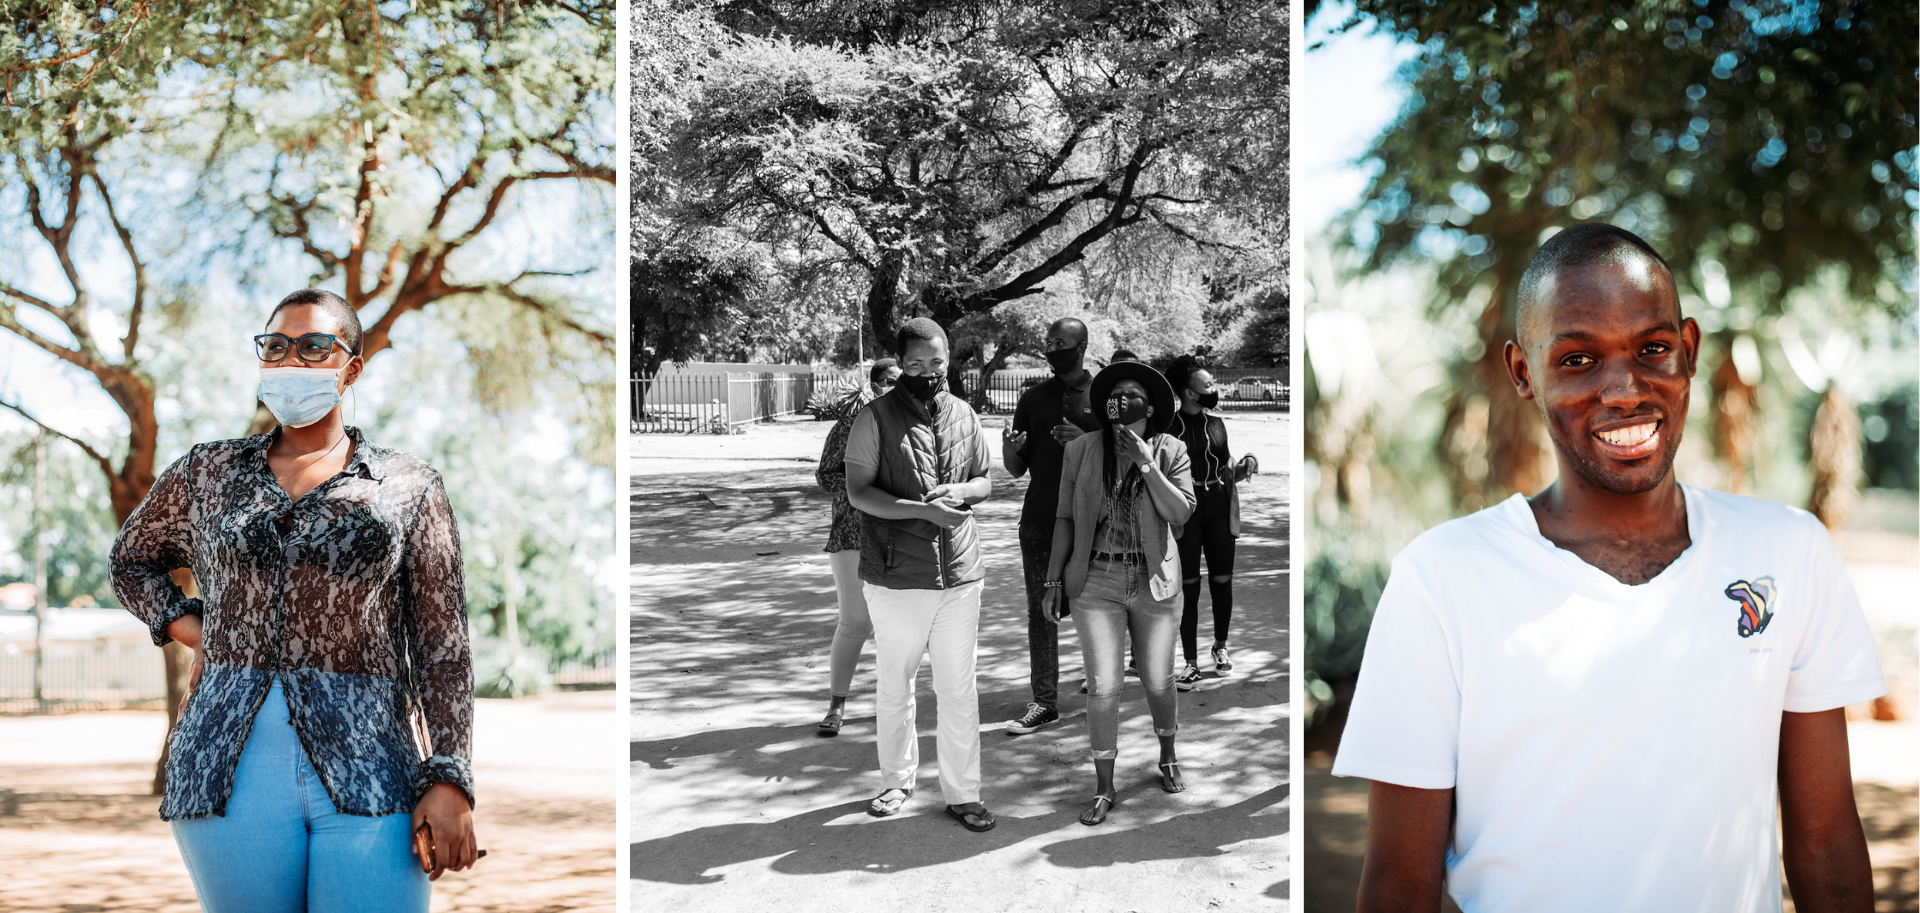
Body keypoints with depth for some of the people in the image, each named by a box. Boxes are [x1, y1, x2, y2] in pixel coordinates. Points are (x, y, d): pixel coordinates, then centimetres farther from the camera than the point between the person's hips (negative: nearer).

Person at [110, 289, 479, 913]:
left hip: (368, 771, -2)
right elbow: (132, 559, 33)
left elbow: (442, 646, 4)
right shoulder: (208, 473, 15)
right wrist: (197, 634, 13)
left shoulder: (408, 487, 9)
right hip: (230, 771, 2)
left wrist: (449, 780, -6)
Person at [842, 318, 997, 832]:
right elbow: (858, 492, -11)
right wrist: (922, 510, -23)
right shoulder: (876, 418, -6)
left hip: (959, 574, 3)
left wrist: (960, 490, -7)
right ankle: (897, 781, 26)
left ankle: (962, 793, 13)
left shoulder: (964, 416, 8)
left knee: (959, 689, 5)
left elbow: (985, 482, 17)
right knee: (894, 687, 9)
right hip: (896, 576, -3)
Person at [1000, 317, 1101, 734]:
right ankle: (1044, 702, 6)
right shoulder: (1034, 398, 10)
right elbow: (1017, 470, 12)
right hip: (1039, 523, 3)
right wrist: (1008, 447, -10)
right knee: (1040, 612, 2)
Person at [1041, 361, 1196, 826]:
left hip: (1154, 581, 0)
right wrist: (1054, 580, 2)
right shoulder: (1081, 451, 0)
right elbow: (1065, 518, 4)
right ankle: (1104, 789, 7)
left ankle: (1168, 757, 38)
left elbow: (1180, 513, -11)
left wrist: (1146, 463, -18)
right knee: (1102, 687, -4)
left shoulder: (1170, 451, -1)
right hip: (1096, 581, 0)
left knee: (1158, 681, 11)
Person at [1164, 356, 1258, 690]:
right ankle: (1191, 663, 3)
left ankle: (1221, 647, 28)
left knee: (1222, 580, 8)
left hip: (1219, 509, 4)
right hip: (1185, 509, -4)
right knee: (1188, 586, -2)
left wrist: (1246, 465, -3)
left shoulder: (1216, 423, 9)